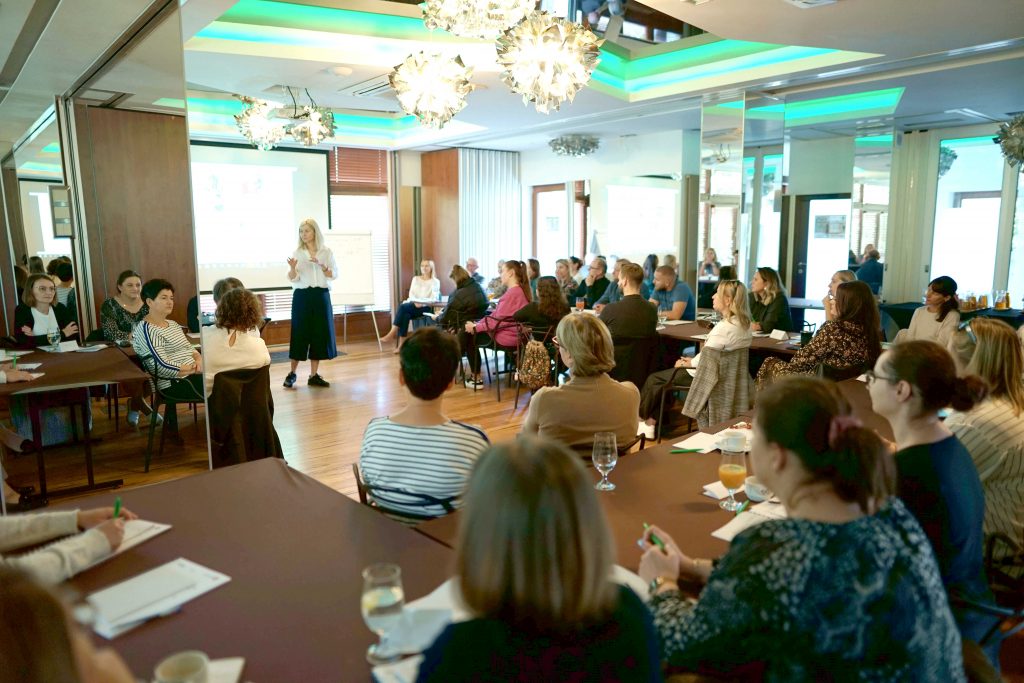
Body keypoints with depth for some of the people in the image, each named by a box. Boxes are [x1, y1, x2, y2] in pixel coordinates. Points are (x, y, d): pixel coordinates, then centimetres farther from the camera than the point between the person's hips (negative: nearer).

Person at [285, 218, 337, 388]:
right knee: (300, 333, -1)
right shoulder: (297, 252, 3)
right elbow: (293, 278, -4)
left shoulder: (327, 252, 4)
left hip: (321, 295, 1)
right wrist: (292, 268, -24)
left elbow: (334, 275, -1)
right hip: (302, 296, -1)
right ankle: (292, 373, 11)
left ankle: (314, 375, 10)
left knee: (320, 333, 2)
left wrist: (321, 265, -16)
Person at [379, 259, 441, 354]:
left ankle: (392, 334, -31)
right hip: (413, 305, 4)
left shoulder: (435, 281, 7)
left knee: (402, 306, -30)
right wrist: (415, 302, -13)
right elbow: (411, 293, 8)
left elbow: (434, 299, -6)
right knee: (405, 315, -33)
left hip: (426, 307, -4)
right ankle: (401, 345, -35)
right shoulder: (415, 279, 20)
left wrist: (422, 302, -22)